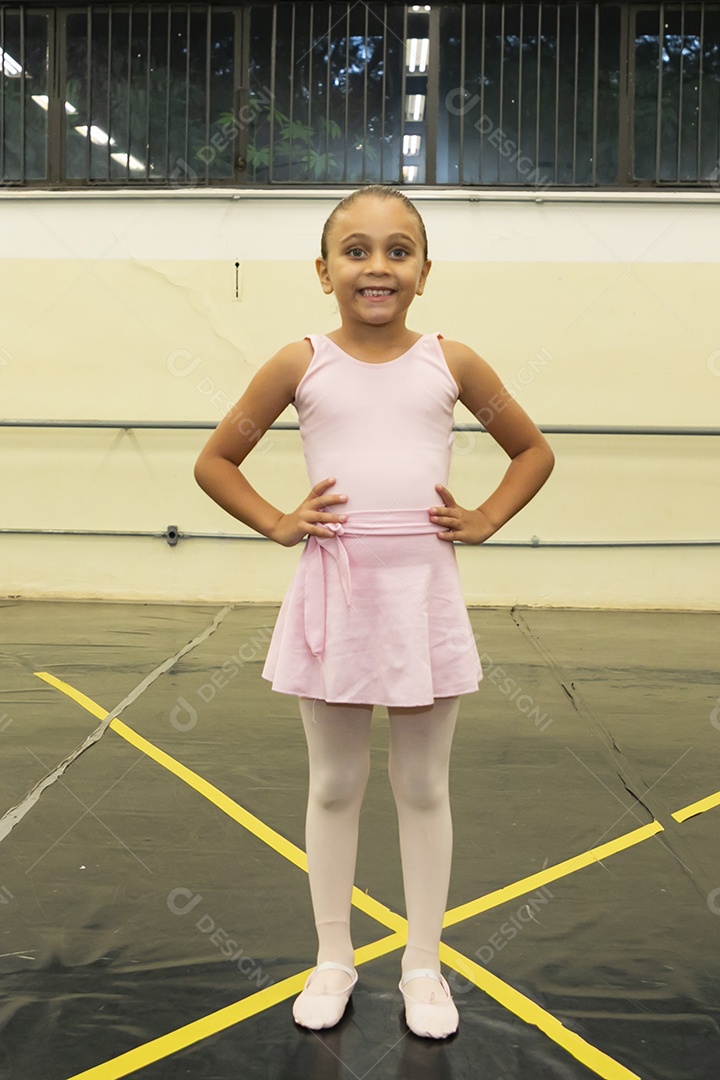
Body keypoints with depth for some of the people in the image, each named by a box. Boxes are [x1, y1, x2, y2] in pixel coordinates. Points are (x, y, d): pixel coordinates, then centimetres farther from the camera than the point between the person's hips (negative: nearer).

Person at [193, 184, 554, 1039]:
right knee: (333, 786, 11)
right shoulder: (301, 365, 0)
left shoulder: (451, 363, 2)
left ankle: (424, 966, 25)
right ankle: (332, 959, 28)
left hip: (425, 590, 0)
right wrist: (278, 523, -2)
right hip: (333, 592, 0)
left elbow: (533, 451, 14)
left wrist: (484, 520, 2)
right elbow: (215, 462, 9)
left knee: (424, 787, 10)